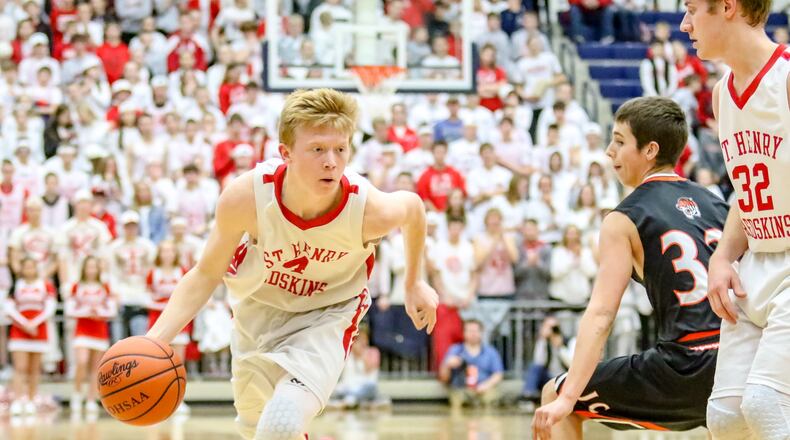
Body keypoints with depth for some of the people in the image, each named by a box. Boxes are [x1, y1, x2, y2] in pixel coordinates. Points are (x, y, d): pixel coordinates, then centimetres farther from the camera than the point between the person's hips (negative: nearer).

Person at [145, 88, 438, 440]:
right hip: (258, 309, 3)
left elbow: (413, 207, -6)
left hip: (327, 315, -2)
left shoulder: (369, 209, -32)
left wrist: (414, 283, 8)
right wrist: (156, 339, -30)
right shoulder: (246, 196, -32)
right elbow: (206, 274, -17)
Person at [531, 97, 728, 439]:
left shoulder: (624, 220, 0)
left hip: (685, 370, -6)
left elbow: (600, 315, -11)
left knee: (554, 394, 11)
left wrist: (566, 399, -16)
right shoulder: (716, 205, 16)